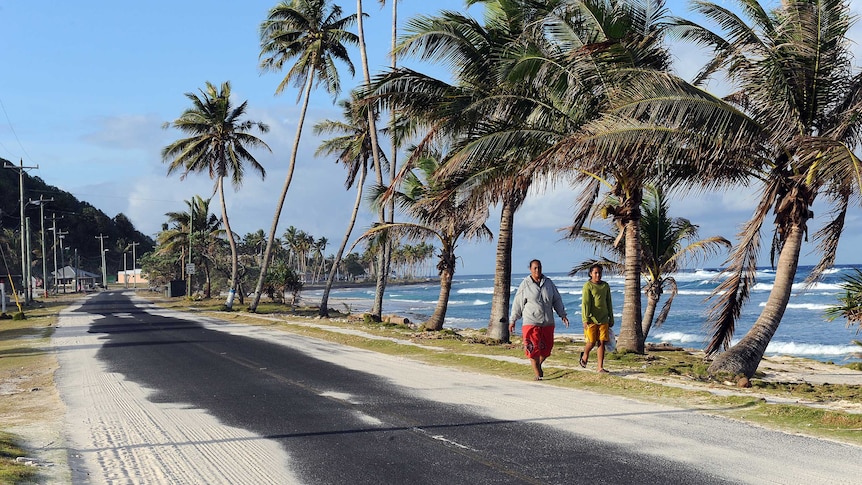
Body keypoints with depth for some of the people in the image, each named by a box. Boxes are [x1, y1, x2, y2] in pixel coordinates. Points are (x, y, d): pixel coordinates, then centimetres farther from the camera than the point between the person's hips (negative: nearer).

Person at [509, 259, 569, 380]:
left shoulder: (548, 283, 7)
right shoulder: (525, 285, -2)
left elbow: (557, 300, 14)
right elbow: (517, 303, 2)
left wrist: (562, 315, 7)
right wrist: (513, 320, 2)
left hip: (547, 322, 4)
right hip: (531, 321, -4)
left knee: (546, 347, 9)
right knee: (533, 348, -7)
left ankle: (538, 365, 35)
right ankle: (537, 373, 1)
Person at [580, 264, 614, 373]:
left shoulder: (606, 286, 11)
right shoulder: (588, 286, -6)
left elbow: (609, 303, 17)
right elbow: (585, 303, -10)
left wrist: (611, 319, 17)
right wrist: (585, 320, -16)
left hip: (603, 319, 4)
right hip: (592, 319, -4)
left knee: (602, 342, 1)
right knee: (591, 342, 0)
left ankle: (600, 367, 5)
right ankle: (584, 356, 32)